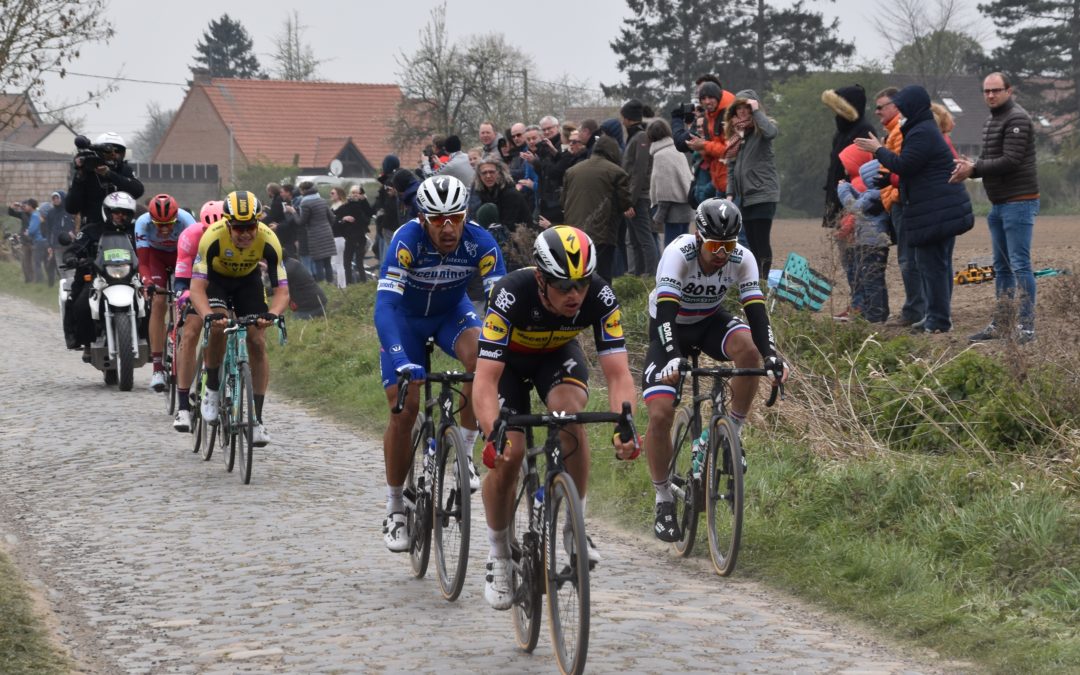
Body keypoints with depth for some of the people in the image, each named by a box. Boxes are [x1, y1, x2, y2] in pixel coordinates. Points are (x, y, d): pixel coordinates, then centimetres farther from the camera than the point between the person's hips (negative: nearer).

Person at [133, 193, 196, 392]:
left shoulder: (186, 221, -34)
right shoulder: (143, 223, -32)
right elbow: (143, 263, -29)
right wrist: (147, 282, -48)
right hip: (156, 255, 0)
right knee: (158, 303, -18)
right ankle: (157, 367, -19)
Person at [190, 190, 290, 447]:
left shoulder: (268, 240, -32)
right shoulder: (213, 237, -36)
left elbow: (282, 290, -29)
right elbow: (197, 287, -38)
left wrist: (271, 314, -50)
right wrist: (208, 315, -56)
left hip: (248, 279, 2)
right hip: (216, 278, -2)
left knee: (257, 343, -10)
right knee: (218, 328, -29)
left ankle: (257, 419, -3)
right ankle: (212, 390, -5)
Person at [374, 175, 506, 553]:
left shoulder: (480, 243, -28)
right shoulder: (407, 240, -34)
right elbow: (385, 305, -42)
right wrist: (401, 361, -55)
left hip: (452, 311, 1)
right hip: (406, 317, -1)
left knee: (483, 358, -31)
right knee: (404, 408, -10)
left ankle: (464, 451, -12)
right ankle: (394, 510, 6)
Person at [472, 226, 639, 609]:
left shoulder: (600, 297, -32)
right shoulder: (511, 295, -39)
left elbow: (618, 374, -34)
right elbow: (485, 380, -43)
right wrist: (494, 435, -59)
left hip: (558, 354, 1)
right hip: (508, 359, -1)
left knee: (571, 413, -30)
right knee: (507, 455, -17)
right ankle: (499, 557, 5)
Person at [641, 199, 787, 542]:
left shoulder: (742, 259, -22)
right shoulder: (678, 254, -31)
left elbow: (756, 311, -27)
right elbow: (665, 313, -40)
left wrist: (771, 354, -44)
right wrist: (672, 356, -56)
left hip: (711, 321, 2)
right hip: (671, 327, -2)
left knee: (748, 349, -33)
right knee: (660, 413, -17)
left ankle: (732, 433, -14)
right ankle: (664, 501, 1)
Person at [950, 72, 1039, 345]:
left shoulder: (1017, 118, -12)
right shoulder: (991, 121, 18)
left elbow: (1010, 160, -20)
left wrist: (974, 169, -16)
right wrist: (969, 167, -5)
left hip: (1019, 202, -10)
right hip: (998, 204, 10)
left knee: (1020, 264, -10)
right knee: (1001, 266, 13)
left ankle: (1027, 326, -9)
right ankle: (1000, 324, 18)